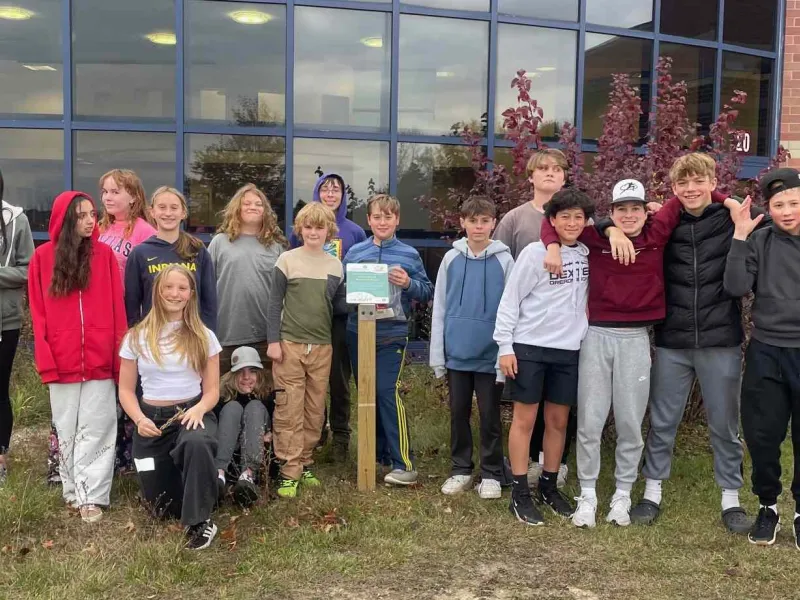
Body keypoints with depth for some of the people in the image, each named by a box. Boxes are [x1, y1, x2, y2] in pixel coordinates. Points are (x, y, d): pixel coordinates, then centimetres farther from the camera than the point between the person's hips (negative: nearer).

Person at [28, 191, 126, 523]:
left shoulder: (104, 254, 0)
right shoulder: (43, 257, 1)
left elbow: (116, 309, -1)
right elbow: (38, 314, 1)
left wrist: (119, 356, -6)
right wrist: (45, 359, -6)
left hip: (99, 359, -1)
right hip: (61, 360, 1)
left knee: (95, 429, 1)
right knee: (67, 430, 12)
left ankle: (91, 495, 7)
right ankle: (74, 490, 24)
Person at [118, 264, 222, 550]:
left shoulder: (204, 337, 0)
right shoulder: (137, 337, 2)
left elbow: (212, 390, 1)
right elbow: (126, 390, 5)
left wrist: (199, 409, -21)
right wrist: (139, 419, -14)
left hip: (192, 413, -2)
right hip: (152, 419, 2)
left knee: (196, 443, -41)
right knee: (161, 509, 6)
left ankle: (199, 522, -24)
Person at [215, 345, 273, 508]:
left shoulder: (268, 391, -9)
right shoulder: (223, 391, -11)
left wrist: (271, 434, -24)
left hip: (259, 446, 0)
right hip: (228, 446, 0)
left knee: (255, 407, -26)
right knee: (233, 407, -25)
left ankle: (248, 475, -49)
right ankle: (219, 473, -48)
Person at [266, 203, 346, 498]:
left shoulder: (335, 265, 10)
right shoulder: (287, 260, -1)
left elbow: (339, 306, 14)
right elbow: (275, 302, -1)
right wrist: (273, 340, -7)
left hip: (322, 345, 4)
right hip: (290, 343, -4)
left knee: (315, 410, 8)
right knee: (289, 409, -4)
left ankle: (305, 463, 21)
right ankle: (290, 471, 2)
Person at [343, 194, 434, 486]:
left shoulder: (409, 254, 1)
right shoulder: (354, 252, 6)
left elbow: (428, 292, 5)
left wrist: (408, 283, -13)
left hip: (392, 334, -4)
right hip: (358, 333, 4)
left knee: (388, 392, -13)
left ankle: (404, 463, -8)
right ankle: (378, 451, 27)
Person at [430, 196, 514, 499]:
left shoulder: (504, 260, -3)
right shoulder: (451, 259, 2)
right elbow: (439, 308, 4)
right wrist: (437, 356, 2)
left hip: (491, 354, -2)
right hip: (457, 353, 2)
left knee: (490, 415, 8)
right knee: (458, 413, 13)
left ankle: (491, 474, 20)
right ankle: (460, 469, 26)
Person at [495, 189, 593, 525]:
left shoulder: (587, 254, 6)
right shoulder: (534, 253, -7)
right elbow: (510, 299, -7)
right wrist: (505, 346, -10)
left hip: (568, 349, 4)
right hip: (530, 346, -4)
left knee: (558, 421, 10)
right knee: (524, 419, 1)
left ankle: (549, 487, 24)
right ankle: (520, 494, 9)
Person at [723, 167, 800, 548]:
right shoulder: (759, 241, 1)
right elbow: (736, 288, -9)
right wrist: (740, 236, -11)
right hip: (766, 353, 1)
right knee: (762, 436, 7)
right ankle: (767, 507, 27)